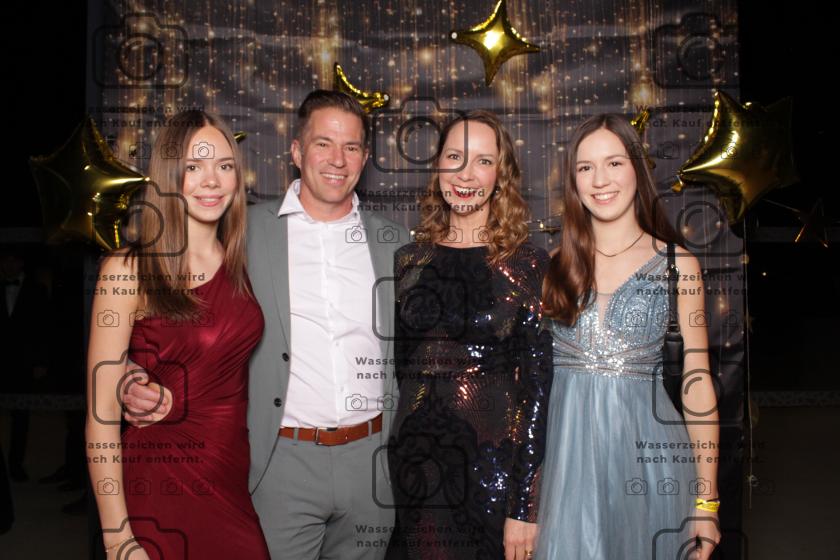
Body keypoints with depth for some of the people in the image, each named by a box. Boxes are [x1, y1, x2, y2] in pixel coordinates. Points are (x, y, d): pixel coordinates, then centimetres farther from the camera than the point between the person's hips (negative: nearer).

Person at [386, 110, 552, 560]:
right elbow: (393, 369, 9)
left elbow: (537, 384, -8)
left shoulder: (529, 264, -6)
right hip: (413, 465, 3)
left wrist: (526, 507, -11)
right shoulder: (408, 261, 4)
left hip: (496, 465, -3)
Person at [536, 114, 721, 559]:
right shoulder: (555, 266, 5)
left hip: (646, 450, -1)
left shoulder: (677, 264, 0)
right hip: (568, 452, 2)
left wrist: (707, 500, -3)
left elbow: (697, 383, -1)